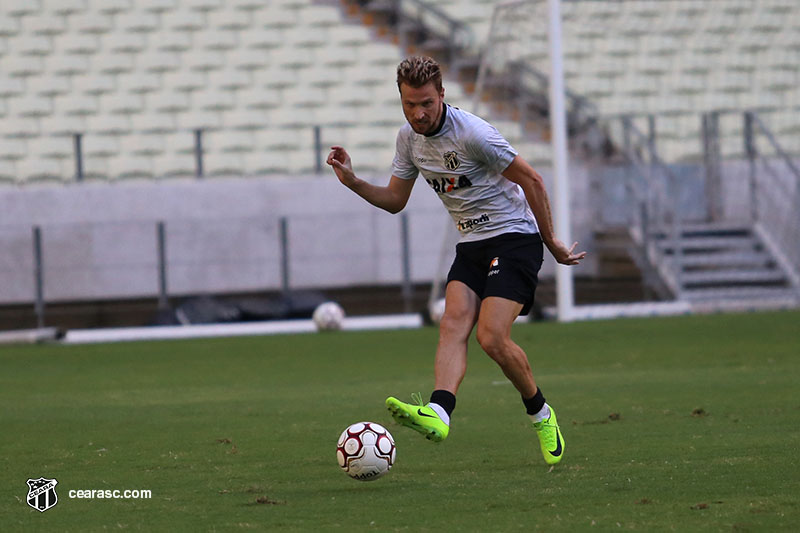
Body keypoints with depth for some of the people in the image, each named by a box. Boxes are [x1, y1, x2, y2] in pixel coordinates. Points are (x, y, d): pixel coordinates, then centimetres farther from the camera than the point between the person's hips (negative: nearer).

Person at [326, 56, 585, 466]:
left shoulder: (472, 133, -20)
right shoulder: (408, 138, 3)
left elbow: (531, 181, -11)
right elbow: (394, 201, 14)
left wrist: (551, 242, -5)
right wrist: (352, 182, -3)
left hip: (514, 237, -7)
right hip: (471, 244, 7)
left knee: (491, 337, -18)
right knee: (453, 324, -18)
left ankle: (540, 414, 4)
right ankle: (438, 412, -39)